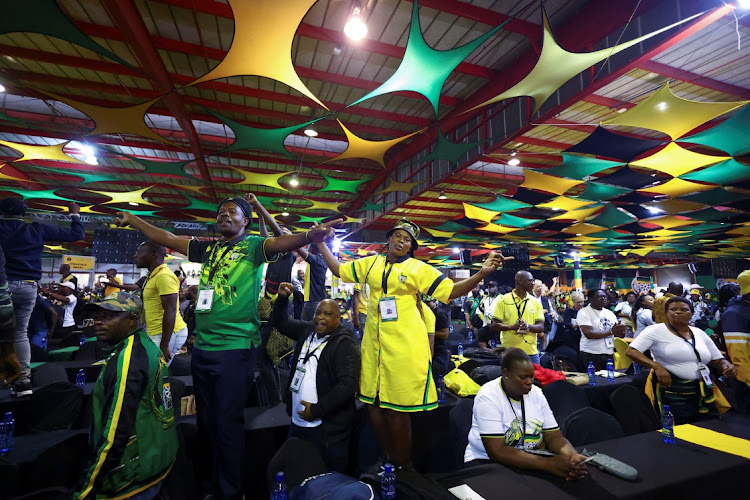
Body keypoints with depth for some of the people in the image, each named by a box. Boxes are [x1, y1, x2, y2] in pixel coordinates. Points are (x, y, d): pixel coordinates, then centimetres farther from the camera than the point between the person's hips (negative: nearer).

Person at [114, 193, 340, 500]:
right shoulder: (207, 248, 12)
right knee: (206, 420, 18)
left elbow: (279, 242, -24)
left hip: (236, 348, -6)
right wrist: (132, 220, 24)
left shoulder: (253, 246, -5)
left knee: (228, 422, 1)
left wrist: (309, 236, -42)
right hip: (202, 347, 7)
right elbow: (167, 239, 21)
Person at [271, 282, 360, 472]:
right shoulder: (307, 330, 7)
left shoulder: (344, 343, -14)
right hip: (297, 423, 7)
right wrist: (282, 298, 6)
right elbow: (282, 322, 22)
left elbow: (348, 384, -22)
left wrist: (317, 410, -19)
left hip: (328, 429, -7)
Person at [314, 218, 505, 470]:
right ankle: (388, 460, 32)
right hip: (374, 342, 5)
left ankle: (403, 467, 23)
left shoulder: (418, 269, -2)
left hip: (405, 345, -4)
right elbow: (338, 269, 17)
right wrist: (321, 244, 15)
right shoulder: (371, 263, 9)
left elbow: (452, 291, -5)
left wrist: (482, 273, -17)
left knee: (397, 408, 1)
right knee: (373, 401, 12)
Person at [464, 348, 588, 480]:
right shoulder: (488, 396, -20)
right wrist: (548, 464, -32)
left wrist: (574, 456, -23)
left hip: (529, 458, 6)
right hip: (486, 460, -5)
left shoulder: (535, 393, 1)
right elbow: (497, 452, -25)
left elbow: (554, 436, 0)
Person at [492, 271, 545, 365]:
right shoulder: (503, 300, -2)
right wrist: (512, 327, -21)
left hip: (531, 351, 3)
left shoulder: (536, 302, 9)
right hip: (509, 351, -3)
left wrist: (528, 326, -17)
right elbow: (495, 325, -4)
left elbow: (541, 327, 4)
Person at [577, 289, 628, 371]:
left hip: (609, 354, 6)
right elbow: (589, 334, -19)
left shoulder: (610, 313, 12)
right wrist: (611, 331, -18)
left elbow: (619, 333, 11)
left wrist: (621, 330, -12)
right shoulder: (584, 312, -7)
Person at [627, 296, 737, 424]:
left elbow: (717, 360, 17)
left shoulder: (699, 333, 10)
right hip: (673, 394, -5)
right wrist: (657, 366, -28)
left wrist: (727, 366, -6)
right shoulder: (656, 330, -8)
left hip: (703, 394, 6)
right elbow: (631, 351, -16)